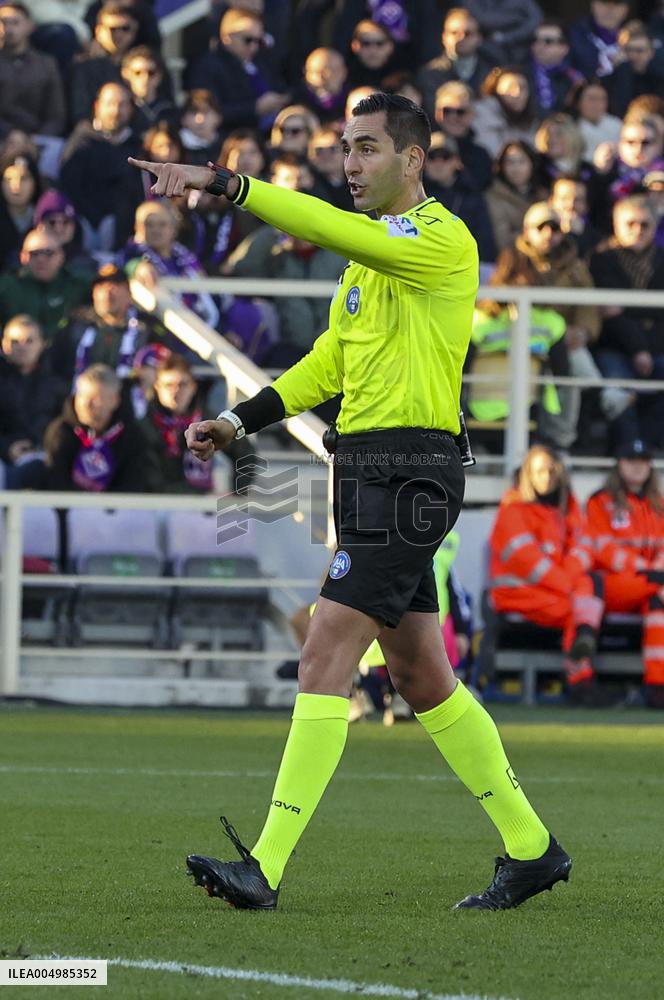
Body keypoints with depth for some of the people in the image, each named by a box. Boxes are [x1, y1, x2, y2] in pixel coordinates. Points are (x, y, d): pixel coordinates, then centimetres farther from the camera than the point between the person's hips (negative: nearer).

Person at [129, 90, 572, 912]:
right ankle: (530, 848, 21)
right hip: (367, 473, 10)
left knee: (325, 658, -15)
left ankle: (266, 866, -18)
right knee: (419, 675, 13)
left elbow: (330, 227, -28)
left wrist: (217, 182, -31)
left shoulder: (442, 241, -12)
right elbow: (328, 363, 23)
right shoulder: (371, 253, 18)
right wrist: (238, 422, 12)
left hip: (408, 470, -10)